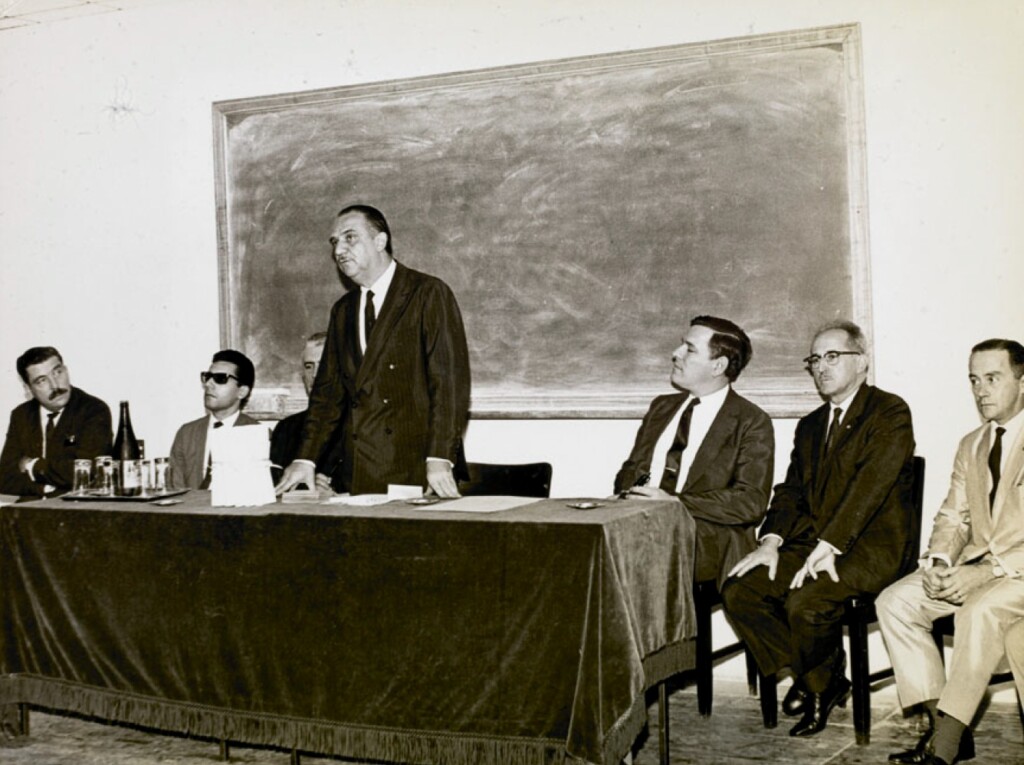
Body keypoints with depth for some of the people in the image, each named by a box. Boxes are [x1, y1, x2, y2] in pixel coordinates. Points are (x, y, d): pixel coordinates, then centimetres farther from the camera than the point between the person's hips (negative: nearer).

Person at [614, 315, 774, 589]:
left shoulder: (752, 424, 1)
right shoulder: (662, 407, 21)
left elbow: (750, 503, -9)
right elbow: (630, 470, 22)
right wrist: (627, 497, -3)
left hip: (709, 540, -5)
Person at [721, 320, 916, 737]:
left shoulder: (890, 413, -5)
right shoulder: (810, 426, 21)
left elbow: (871, 485, -16)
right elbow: (791, 491, 15)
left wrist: (827, 546, -24)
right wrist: (771, 542, -4)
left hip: (871, 546, -7)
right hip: (813, 543, 8)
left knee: (806, 602, -31)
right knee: (739, 592, -11)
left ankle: (823, 683, 1)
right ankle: (813, 679, 5)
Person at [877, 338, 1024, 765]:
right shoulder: (970, 446, 16)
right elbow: (952, 517, 15)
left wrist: (986, 572, -24)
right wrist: (939, 562, -6)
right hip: (976, 564, 7)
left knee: (979, 611, -35)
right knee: (894, 602, -12)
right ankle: (941, 726, -11)